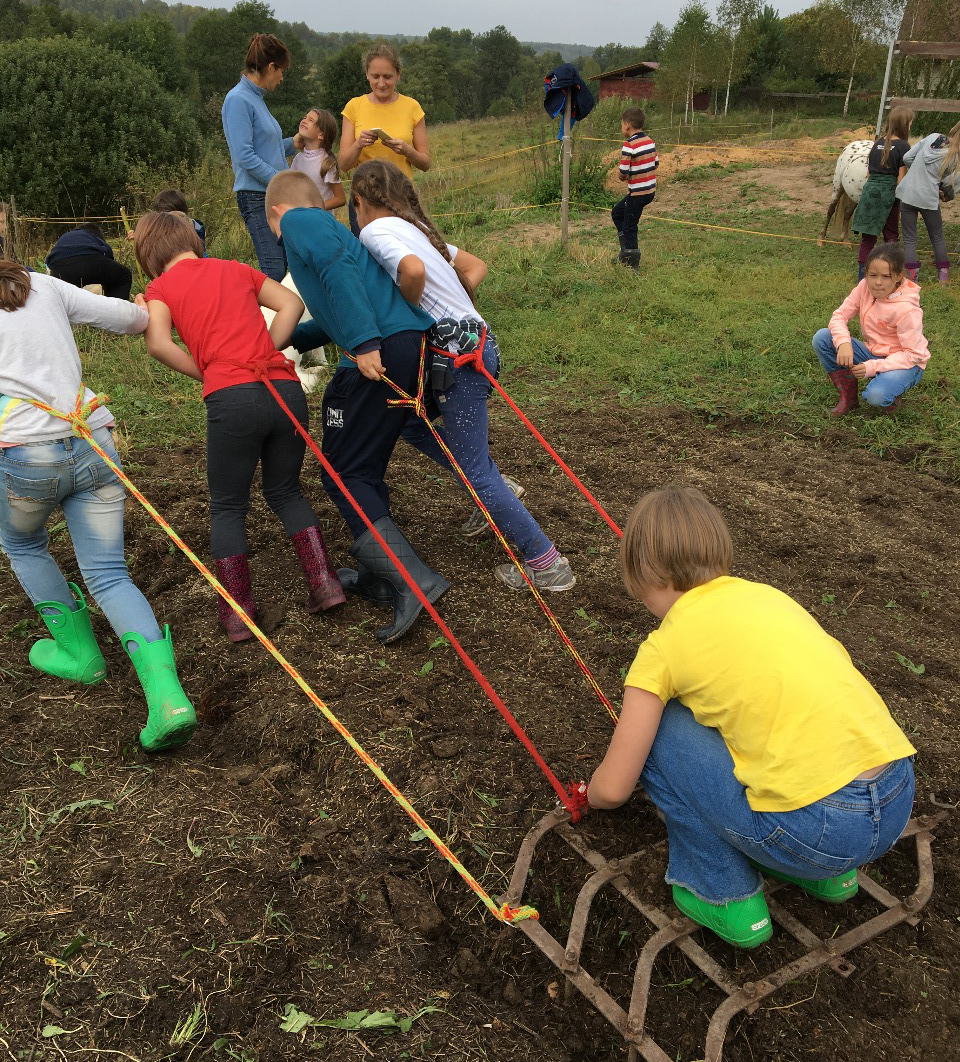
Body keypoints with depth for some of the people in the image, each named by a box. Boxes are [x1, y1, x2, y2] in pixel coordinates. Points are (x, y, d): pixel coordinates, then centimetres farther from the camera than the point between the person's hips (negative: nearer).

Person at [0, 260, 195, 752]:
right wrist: (147, 314, 36)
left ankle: (80, 653, 32)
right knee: (108, 574, 5)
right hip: (95, 445, 3)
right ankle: (167, 695, -13)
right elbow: (130, 318, 14)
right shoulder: (44, 285, 12)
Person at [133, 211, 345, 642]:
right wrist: (265, 353, 12)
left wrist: (205, 374, 7)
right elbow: (291, 304, 14)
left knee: (227, 507, 14)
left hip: (232, 397, -3)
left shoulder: (160, 287, 13)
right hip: (286, 388, 4)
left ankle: (237, 612, 12)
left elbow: (158, 343, -5)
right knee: (285, 492, 22)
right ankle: (324, 583, 13)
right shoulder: (237, 269, 23)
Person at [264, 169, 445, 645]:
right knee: (365, 469, 19)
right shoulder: (331, 228, 34)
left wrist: (364, 341, -22)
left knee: (344, 474, -2)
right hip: (415, 344, 9)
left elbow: (338, 267, -14)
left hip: (383, 351, -9)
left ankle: (412, 580, -12)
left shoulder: (296, 221, 7)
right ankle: (377, 572, 28)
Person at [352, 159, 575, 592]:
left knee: (473, 471, -3)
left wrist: (409, 308, -9)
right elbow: (476, 267, 24)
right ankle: (493, 492, 24)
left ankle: (546, 563, 3)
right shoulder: (416, 228, 19)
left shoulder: (376, 230, -8)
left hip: (458, 353, -9)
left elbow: (413, 270, -29)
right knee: (412, 421, 23)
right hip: (472, 339, 9)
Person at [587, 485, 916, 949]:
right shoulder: (766, 594, 14)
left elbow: (612, 790, 3)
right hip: (900, 802, 7)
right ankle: (827, 872, 25)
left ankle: (726, 896, 13)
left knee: (658, 730, 5)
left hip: (817, 829, -7)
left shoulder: (664, 647, -2)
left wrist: (590, 795, 28)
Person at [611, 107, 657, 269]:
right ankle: (626, 251, 23)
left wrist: (620, 175, 2)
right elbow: (656, 163, 14)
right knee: (617, 213, 23)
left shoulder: (629, 145, -19)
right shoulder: (650, 141, 6)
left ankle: (632, 263, 9)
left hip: (637, 193, -9)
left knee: (629, 228, 3)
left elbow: (623, 172, -20)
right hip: (650, 190, 9)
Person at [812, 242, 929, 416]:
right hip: (872, 354, 6)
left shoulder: (907, 309, -24)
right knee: (822, 338, -13)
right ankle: (848, 396, -2)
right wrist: (843, 342, -26)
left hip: (904, 363, -6)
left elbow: (914, 354, -21)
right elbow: (840, 315, -5)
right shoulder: (865, 287, -9)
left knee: (877, 396, -38)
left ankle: (891, 395, 3)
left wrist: (873, 367, -31)